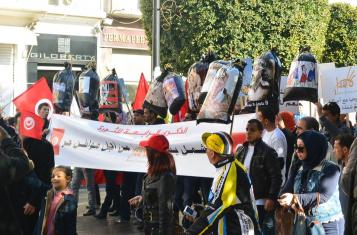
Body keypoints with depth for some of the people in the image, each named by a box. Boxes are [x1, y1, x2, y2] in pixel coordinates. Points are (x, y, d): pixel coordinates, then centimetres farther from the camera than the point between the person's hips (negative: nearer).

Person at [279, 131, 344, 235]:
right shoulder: (299, 168, 7)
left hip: (327, 225, -5)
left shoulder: (330, 169, -11)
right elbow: (287, 189, -4)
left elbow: (323, 196, -24)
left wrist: (295, 199, -35)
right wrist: (284, 198, -28)